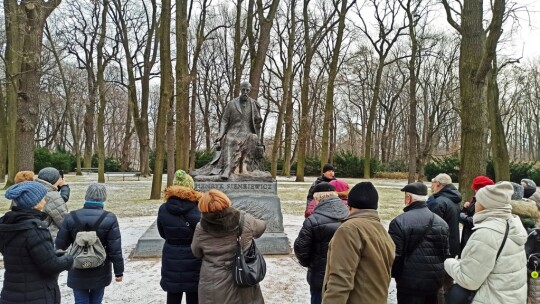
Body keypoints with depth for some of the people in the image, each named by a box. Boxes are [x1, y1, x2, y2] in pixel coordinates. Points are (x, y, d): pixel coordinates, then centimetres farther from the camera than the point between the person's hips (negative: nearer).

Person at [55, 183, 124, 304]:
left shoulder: (72, 217, -9)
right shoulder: (109, 218, -14)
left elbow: (60, 244, -2)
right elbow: (115, 249, -14)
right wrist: (119, 271, -4)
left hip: (78, 272, 1)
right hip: (100, 272, -1)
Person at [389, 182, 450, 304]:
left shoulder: (399, 222, -17)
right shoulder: (441, 222, 4)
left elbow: (394, 255, -16)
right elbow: (446, 254, 11)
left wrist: (395, 274, 4)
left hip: (410, 283, -6)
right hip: (435, 281, 6)